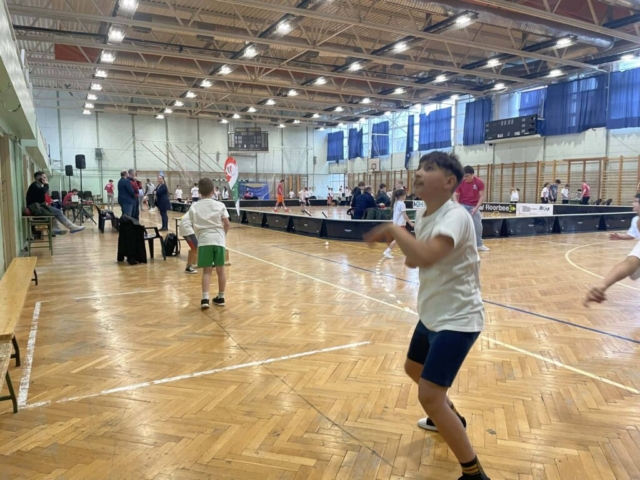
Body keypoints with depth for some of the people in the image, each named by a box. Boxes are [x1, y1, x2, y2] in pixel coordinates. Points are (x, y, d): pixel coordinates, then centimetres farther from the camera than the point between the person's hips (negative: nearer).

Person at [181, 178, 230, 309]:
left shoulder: (194, 207, 3)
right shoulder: (220, 205, 2)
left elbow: (186, 223, 0)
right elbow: (227, 224, -1)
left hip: (204, 240, 0)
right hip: (218, 239, 0)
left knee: (207, 270, 4)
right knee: (220, 270, 10)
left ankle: (205, 299, -7)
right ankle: (221, 298, 20)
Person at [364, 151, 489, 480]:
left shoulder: (455, 216, -26)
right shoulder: (422, 215, 1)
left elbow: (426, 256, -44)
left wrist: (392, 229, -31)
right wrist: (410, 255, -6)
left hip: (457, 319, -10)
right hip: (432, 315, 10)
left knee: (429, 397, -13)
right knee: (414, 369, 27)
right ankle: (449, 417, 54)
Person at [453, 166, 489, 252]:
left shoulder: (479, 183, -10)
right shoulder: (460, 182, -9)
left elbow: (482, 196, -8)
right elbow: (455, 195, -6)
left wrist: (476, 208, -18)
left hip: (474, 207, 1)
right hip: (463, 206, -1)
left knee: (478, 226, 4)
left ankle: (479, 245, 20)